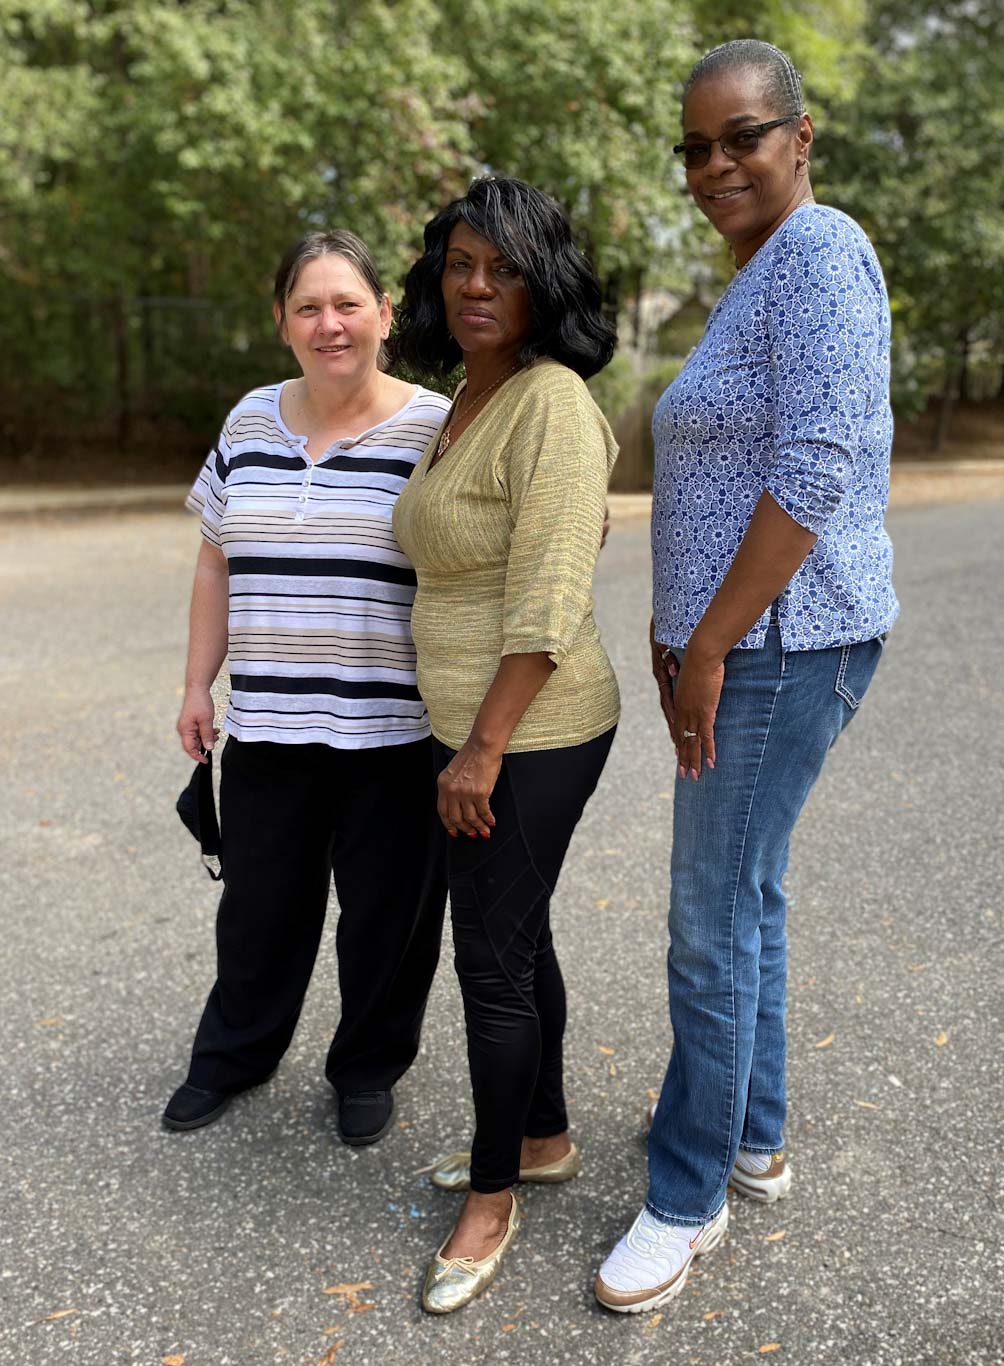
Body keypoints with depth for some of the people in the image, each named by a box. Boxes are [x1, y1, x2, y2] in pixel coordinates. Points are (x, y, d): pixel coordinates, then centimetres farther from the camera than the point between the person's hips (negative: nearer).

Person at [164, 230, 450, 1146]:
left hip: (393, 733, -3)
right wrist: (199, 684, 12)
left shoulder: (435, 428, -6)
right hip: (269, 728, 4)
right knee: (260, 906, 17)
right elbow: (219, 563, 14)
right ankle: (234, 1054, 40)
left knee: (387, 915, 10)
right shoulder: (250, 423, 7)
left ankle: (369, 1069, 33)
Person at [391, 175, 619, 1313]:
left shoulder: (551, 402, -18)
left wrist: (484, 749, -21)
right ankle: (544, 1138, 38)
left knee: (493, 959, 2)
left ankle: (492, 1198, 22)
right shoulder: (468, 405, 12)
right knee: (513, 937, 19)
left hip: (527, 735, -9)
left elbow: (549, 598, -23)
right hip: (478, 725, 9)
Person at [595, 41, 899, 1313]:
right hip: (732, 637, 10)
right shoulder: (754, 278, 17)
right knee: (745, 893, 19)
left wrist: (709, 649, -20)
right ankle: (755, 1133, 36)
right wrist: (678, 629, 15)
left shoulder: (821, 255, -14)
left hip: (781, 644, -10)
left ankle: (688, 1198, 16)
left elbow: (816, 473, -23)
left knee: (714, 924, -1)